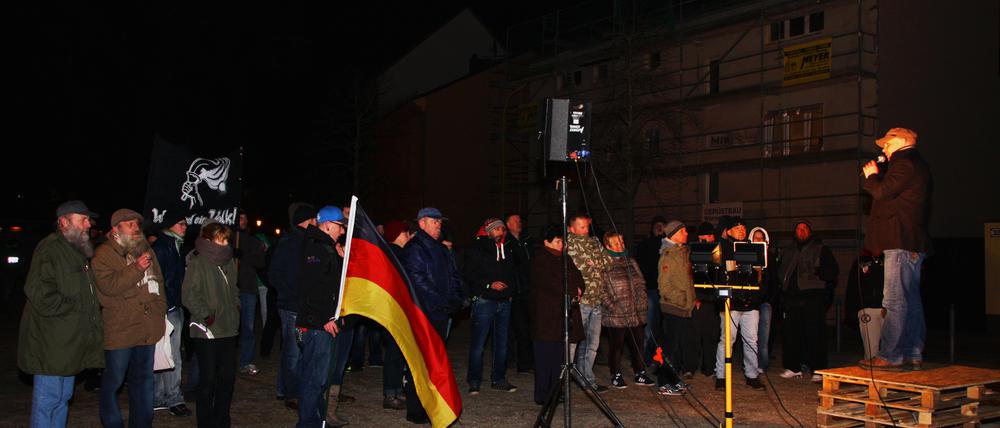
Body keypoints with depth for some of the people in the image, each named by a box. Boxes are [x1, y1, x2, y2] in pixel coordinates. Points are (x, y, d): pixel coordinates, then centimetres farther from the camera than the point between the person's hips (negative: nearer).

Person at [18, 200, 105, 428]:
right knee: (48, 399, -4)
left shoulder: (77, 251, 18)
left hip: (70, 340, 10)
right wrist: (75, 307, -17)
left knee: (63, 397, 16)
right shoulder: (50, 249, -14)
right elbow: (40, 294, -23)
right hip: (51, 342, -10)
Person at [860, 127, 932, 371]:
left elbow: (883, 192, -15)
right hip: (914, 243, 11)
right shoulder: (917, 165, 24)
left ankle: (890, 356, -11)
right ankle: (914, 355, 15)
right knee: (911, 300, 11)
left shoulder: (904, 163, -9)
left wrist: (871, 175, 0)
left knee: (895, 301, -11)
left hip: (901, 243, -11)